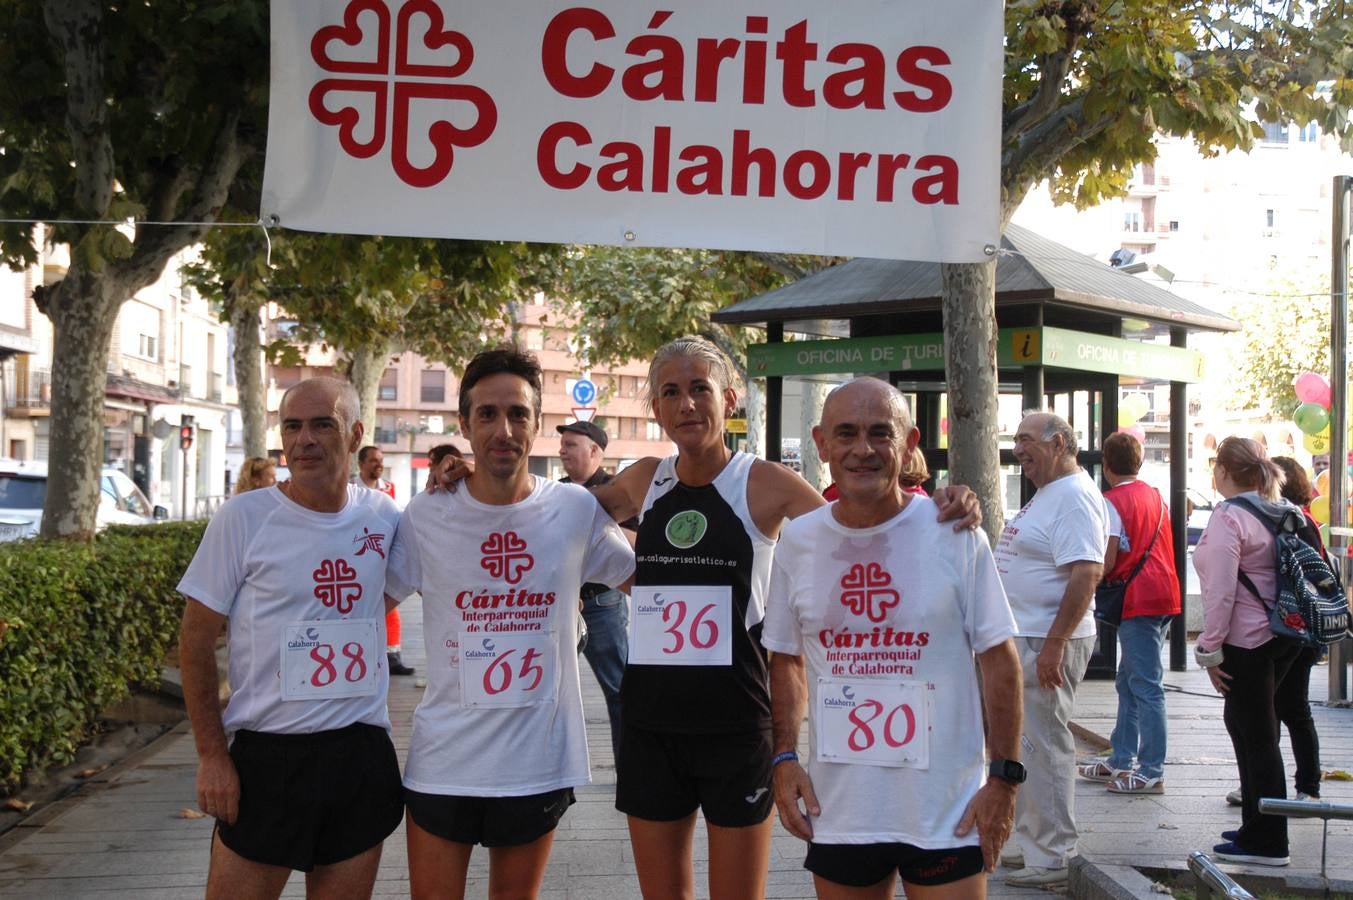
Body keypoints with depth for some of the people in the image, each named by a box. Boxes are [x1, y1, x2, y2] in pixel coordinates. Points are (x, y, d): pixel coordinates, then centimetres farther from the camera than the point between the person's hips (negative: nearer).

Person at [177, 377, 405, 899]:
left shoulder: (382, 516, 3)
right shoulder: (243, 518, -6)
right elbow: (196, 640, -3)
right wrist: (211, 756, -8)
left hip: (364, 756, 3)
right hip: (267, 755, -3)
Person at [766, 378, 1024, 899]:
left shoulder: (955, 535, -7)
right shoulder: (797, 541, 2)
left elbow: (1000, 661, -3)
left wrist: (1005, 778, -7)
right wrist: (785, 757, 1)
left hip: (946, 813, -3)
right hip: (837, 813, 3)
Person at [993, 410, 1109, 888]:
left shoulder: (1075, 497, -16)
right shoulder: (1045, 494, 17)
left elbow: (1086, 574, -25)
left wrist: (1054, 644, -28)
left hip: (1048, 643, -11)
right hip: (1021, 639, 11)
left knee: (1044, 746, -5)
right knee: (1023, 744, 16)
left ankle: (1053, 857, 2)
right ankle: (1029, 842, 26)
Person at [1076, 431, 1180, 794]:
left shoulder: (1111, 502, -9)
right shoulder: (1156, 497, 15)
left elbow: (1107, 563, -13)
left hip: (1138, 600, -9)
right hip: (1164, 592, 9)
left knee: (1146, 686, -7)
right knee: (1128, 682, 16)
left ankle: (1152, 773, -5)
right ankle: (1121, 761, 23)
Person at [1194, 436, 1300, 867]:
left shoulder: (1229, 517, -14)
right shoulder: (1282, 511, 11)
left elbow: (1220, 592, -18)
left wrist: (1210, 650, -12)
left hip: (1248, 638, -9)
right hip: (1286, 634, 9)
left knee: (1256, 737, -2)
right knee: (1245, 724, 19)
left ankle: (1266, 843, 5)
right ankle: (1257, 825, 26)